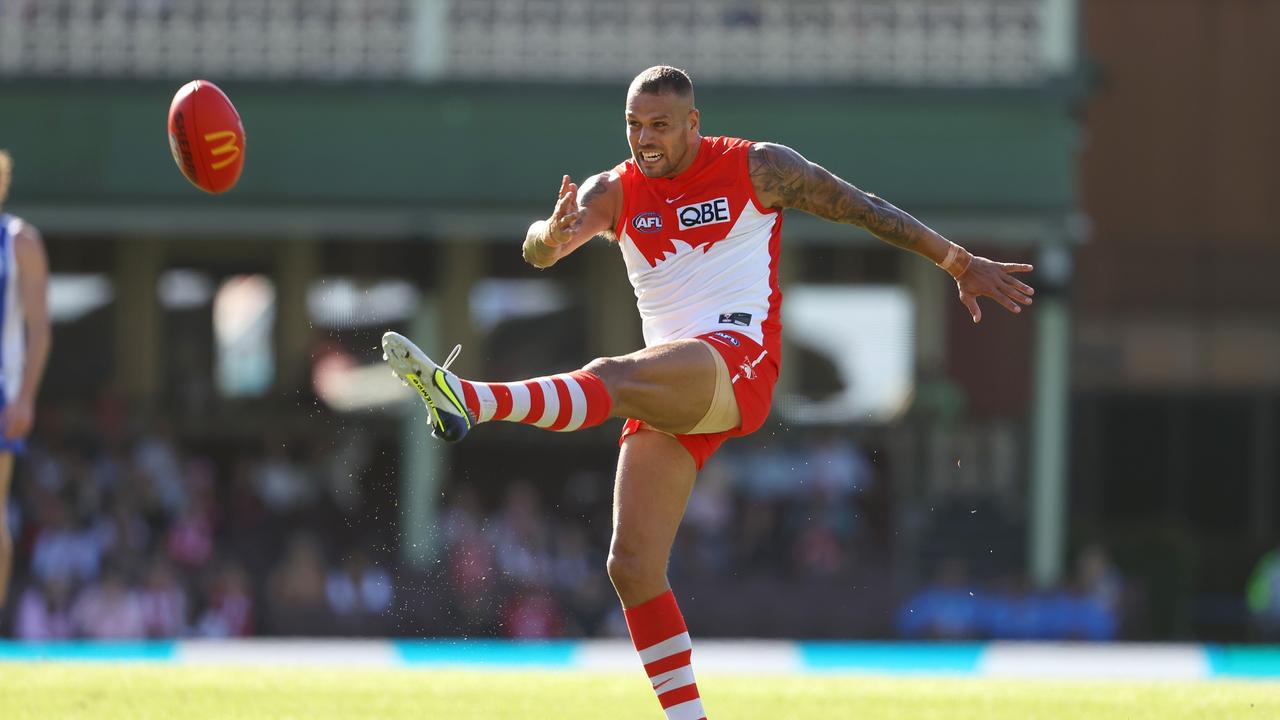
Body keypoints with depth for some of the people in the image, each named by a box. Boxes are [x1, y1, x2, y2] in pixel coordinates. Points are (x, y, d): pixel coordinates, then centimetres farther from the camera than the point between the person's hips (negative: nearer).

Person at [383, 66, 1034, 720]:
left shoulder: (757, 169, 5)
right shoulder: (613, 193, 12)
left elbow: (865, 209, 12)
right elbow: (537, 251, -5)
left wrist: (959, 262, 13)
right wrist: (555, 234, -31)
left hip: (739, 359, -6)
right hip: (670, 392, 6)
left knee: (613, 377, -35)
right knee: (632, 567, -5)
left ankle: (469, 402, -58)